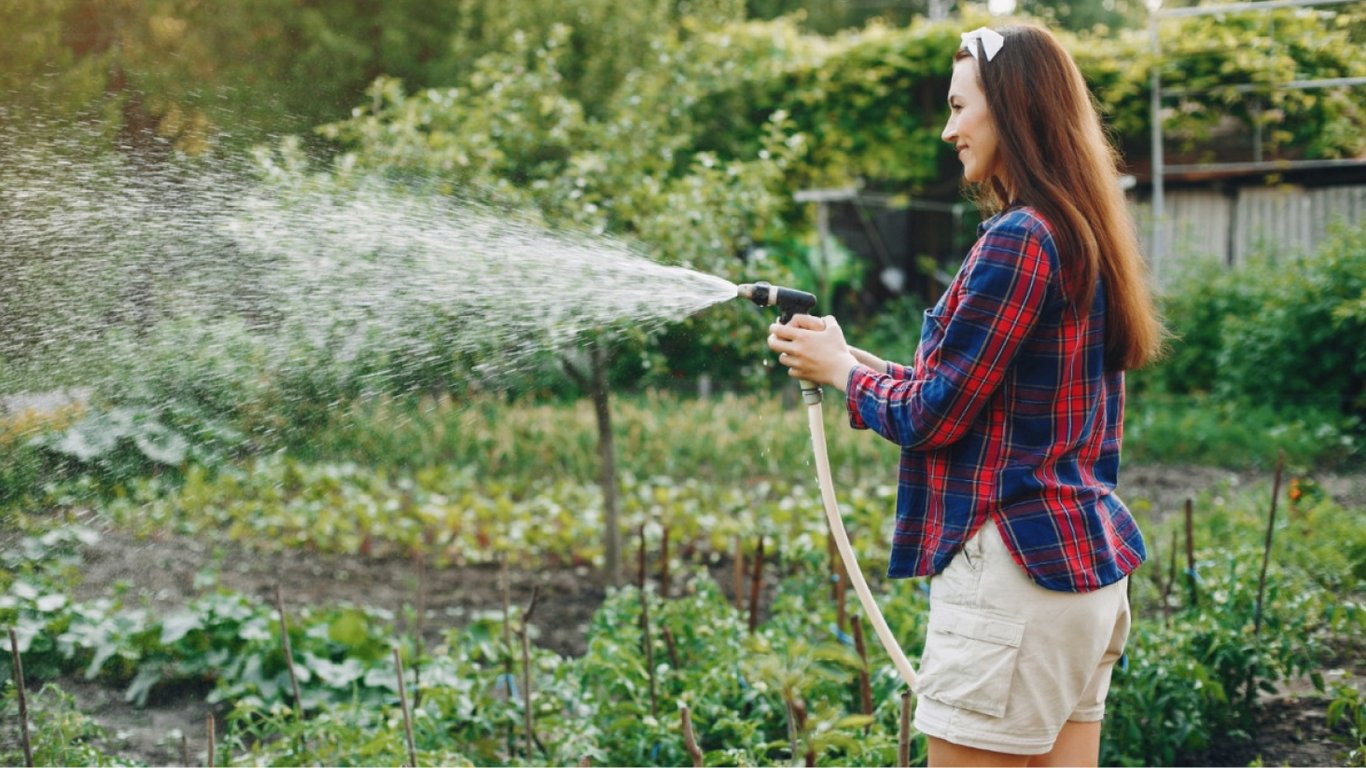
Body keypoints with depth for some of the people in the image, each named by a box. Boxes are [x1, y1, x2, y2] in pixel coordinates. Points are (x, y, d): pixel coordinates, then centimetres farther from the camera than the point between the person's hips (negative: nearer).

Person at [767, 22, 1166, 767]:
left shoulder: (1017, 239, -16)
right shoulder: (1079, 235, 14)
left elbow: (934, 415, -14)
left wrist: (839, 370, 3)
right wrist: (861, 360, 16)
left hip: (1015, 567, -10)